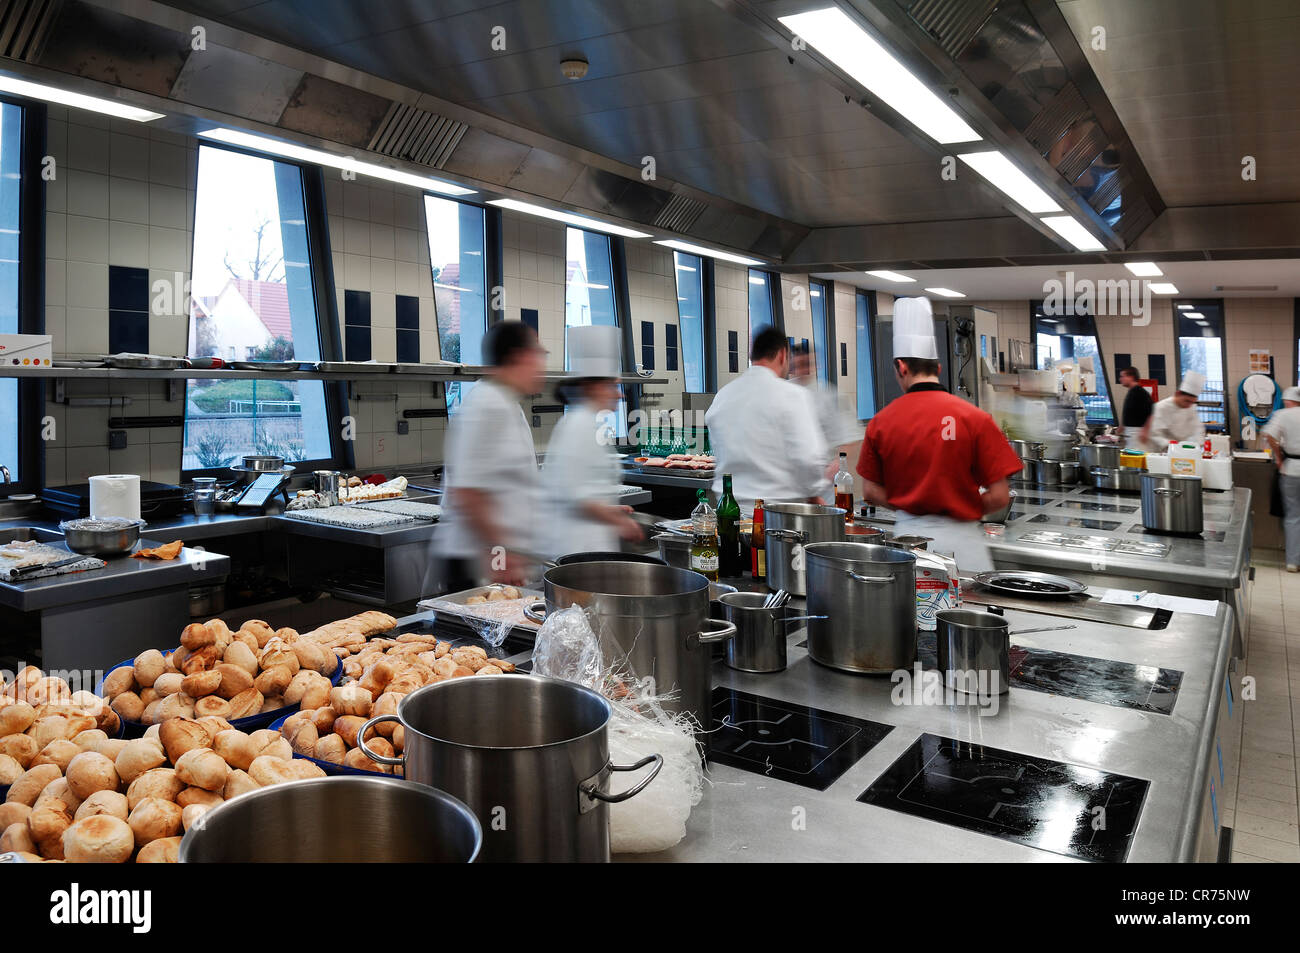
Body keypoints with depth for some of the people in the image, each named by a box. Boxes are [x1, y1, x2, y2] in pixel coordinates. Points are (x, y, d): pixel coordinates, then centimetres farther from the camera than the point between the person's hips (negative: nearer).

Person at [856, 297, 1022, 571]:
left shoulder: (880, 422, -2)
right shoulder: (974, 418, -8)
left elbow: (871, 493, 3)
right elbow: (999, 496, -7)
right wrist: (963, 508, 9)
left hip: (908, 535, 2)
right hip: (960, 539, -2)